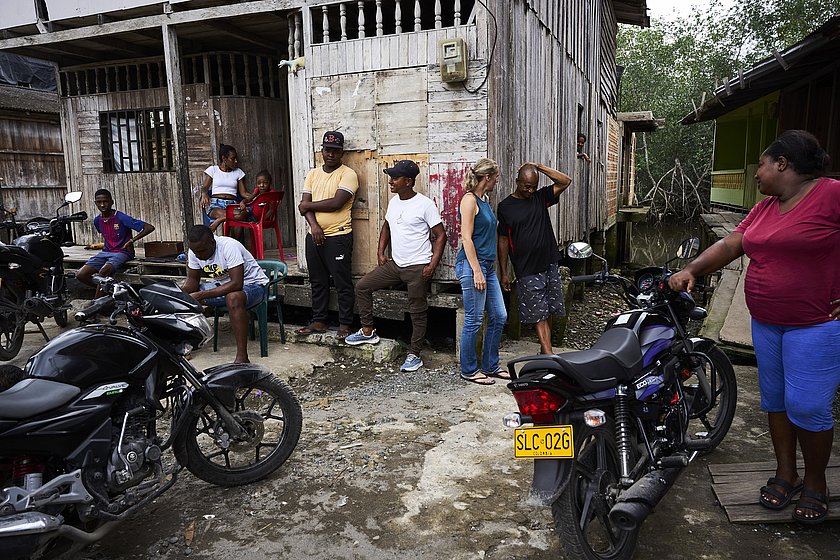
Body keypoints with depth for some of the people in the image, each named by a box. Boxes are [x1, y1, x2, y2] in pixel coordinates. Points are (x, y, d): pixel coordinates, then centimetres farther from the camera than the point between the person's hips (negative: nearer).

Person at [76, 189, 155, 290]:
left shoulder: (121, 218, -12)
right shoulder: (97, 221, 7)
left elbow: (150, 228, -19)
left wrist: (131, 241, -18)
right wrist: (107, 244, 14)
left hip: (122, 252, -6)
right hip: (105, 252, 7)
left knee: (103, 272, -33)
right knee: (80, 275, -9)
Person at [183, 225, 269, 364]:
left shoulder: (229, 247, -29)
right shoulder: (194, 251, -8)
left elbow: (237, 284, -37)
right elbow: (193, 280, 0)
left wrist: (201, 295, -39)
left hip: (250, 283, -7)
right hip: (221, 284, 7)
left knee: (233, 298, -40)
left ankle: (242, 357, -38)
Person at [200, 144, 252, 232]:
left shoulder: (238, 172, 21)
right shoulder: (213, 169, 16)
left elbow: (243, 193, 16)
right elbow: (205, 187, 10)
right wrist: (204, 194, -16)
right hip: (216, 203, -1)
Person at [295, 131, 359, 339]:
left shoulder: (348, 174, -6)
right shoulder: (313, 174, 13)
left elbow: (336, 203, -18)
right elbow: (305, 205, 5)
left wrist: (308, 205, -6)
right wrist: (314, 225, -13)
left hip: (338, 237, -6)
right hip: (314, 236, 6)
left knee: (343, 283, 1)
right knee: (318, 282, 14)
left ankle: (345, 324, 11)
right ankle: (318, 321, 25)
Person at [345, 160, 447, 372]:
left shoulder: (425, 204, -12)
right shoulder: (393, 202, 9)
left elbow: (440, 235, -11)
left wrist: (432, 265, -18)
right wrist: (381, 252, 14)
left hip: (417, 267, -7)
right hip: (394, 264, 8)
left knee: (417, 311, 0)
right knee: (362, 286, 7)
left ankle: (414, 355, 12)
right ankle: (368, 332, 18)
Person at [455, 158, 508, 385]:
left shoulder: (484, 199, 16)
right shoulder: (469, 200, -11)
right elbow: (466, 239, -17)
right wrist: (477, 271, -20)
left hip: (487, 265, 9)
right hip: (471, 265, -9)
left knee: (499, 317, 11)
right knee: (474, 321, -1)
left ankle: (490, 365, 24)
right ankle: (469, 370, 12)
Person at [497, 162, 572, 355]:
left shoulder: (541, 197, 8)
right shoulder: (505, 206, -1)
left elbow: (565, 181, 0)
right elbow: (503, 240, 1)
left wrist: (539, 167, -5)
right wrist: (503, 273, -1)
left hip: (550, 265, 4)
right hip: (528, 271, -4)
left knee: (548, 312, 9)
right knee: (538, 314, -3)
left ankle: (544, 351, 20)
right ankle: (549, 355, -5)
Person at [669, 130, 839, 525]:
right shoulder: (764, 209, 11)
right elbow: (729, 245, 6)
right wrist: (691, 270, -10)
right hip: (766, 322, 8)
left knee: (807, 407, -2)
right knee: (774, 399, 14)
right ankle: (785, 474, 29)